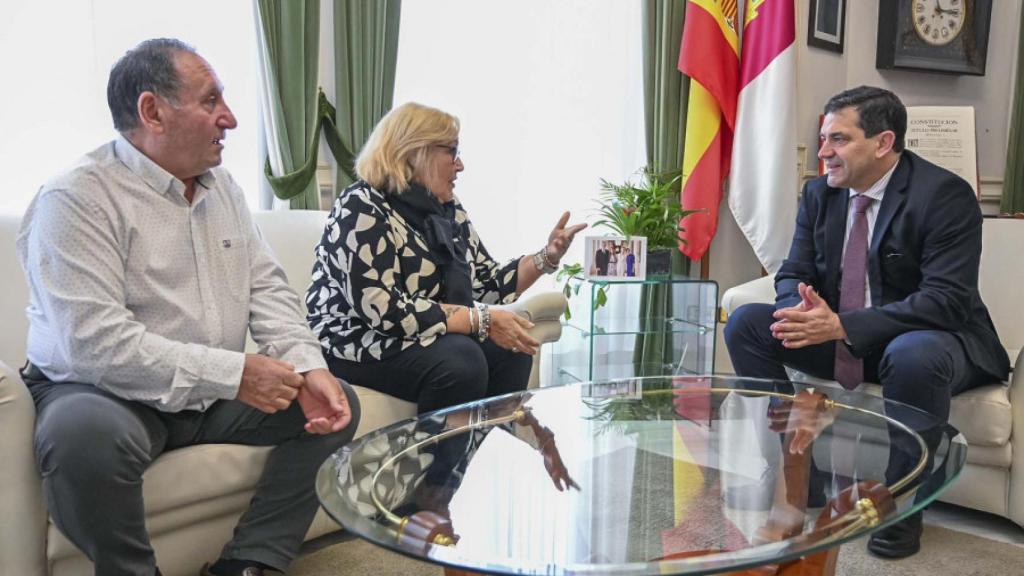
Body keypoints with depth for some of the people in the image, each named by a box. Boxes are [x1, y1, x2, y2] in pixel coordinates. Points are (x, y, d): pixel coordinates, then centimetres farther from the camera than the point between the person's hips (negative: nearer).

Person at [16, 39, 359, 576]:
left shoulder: (221, 185, 8)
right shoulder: (76, 199, -16)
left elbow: (267, 287, 6)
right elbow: (96, 343, -25)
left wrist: (308, 368, -12)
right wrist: (234, 374, -25)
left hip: (215, 393, 7)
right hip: (108, 393, -7)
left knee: (337, 404, -2)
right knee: (87, 435, -38)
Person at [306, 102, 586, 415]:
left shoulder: (448, 210, 7)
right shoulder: (363, 209, -17)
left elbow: (489, 284, 10)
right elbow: (385, 311, -28)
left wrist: (547, 256, -4)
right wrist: (482, 320, -27)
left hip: (434, 339, 7)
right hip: (357, 343, -7)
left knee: (510, 351, -14)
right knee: (461, 361, -29)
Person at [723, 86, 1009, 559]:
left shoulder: (944, 194, -17)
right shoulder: (820, 193, 1)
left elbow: (947, 299, -26)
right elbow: (793, 272, 3)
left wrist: (842, 325, -35)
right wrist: (803, 309, -24)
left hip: (928, 336, -5)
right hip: (839, 334, 6)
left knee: (914, 356, -40)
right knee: (745, 322, -11)